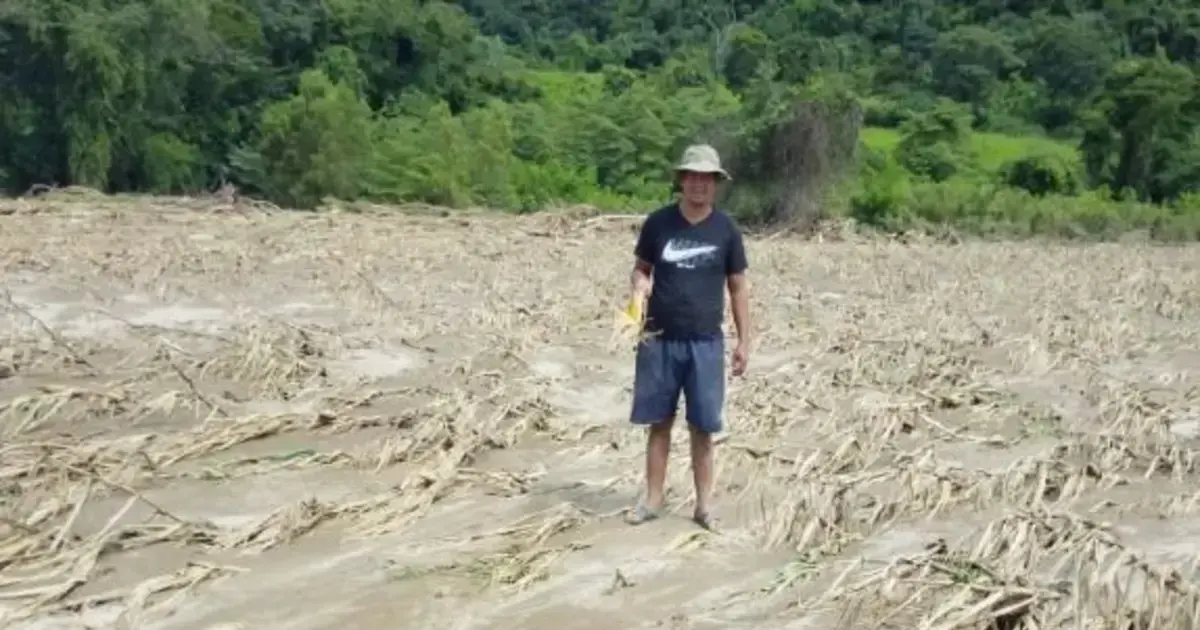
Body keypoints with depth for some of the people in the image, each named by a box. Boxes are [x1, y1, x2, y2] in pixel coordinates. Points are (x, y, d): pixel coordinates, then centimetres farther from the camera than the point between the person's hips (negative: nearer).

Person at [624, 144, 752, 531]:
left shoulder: (726, 230, -1)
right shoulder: (658, 222, -1)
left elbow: (737, 287, 4)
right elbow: (640, 267, 9)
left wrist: (744, 341, 2)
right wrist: (640, 285, -15)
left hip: (705, 342, 0)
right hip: (659, 340, 1)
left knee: (702, 427, 5)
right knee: (659, 423, 8)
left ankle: (704, 504, 16)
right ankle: (653, 499, 20)